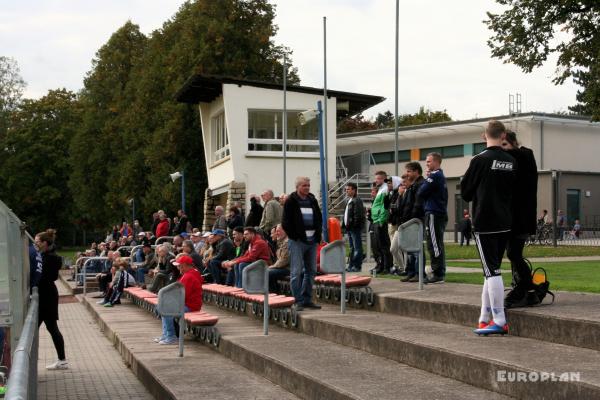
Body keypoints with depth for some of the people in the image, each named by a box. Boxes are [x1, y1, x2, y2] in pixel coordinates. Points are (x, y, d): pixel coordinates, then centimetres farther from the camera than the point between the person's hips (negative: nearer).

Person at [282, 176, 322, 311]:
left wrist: (317, 235, 8)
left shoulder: (312, 200, 13)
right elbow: (285, 222, -6)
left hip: (312, 241, 6)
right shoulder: (291, 201, -4)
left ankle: (307, 299, 16)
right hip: (297, 241, -6)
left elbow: (319, 218, 20)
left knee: (311, 271, 9)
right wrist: (295, 236, -10)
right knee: (296, 272, -6)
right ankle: (298, 301, -2)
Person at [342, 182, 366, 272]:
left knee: (357, 247, -5)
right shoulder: (349, 201, 19)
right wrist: (344, 224, 14)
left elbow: (357, 215, -19)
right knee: (352, 248, 14)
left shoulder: (357, 201, -12)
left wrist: (351, 224, -20)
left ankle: (357, 266, -4)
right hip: (349, 228, 10)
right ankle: (351, 265, 20)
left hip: (355, 228, -10)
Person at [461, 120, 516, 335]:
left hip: (484, 223, -6)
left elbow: (465, 191, -2)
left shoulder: (480, 160, -11)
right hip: (505, 224, 6)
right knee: (492, 270, 13)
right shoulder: (512, 162, 3)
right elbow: (515, 190, 12)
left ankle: (499, 321, -8)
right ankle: (485, 319, 18)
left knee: (492, 271, -6)